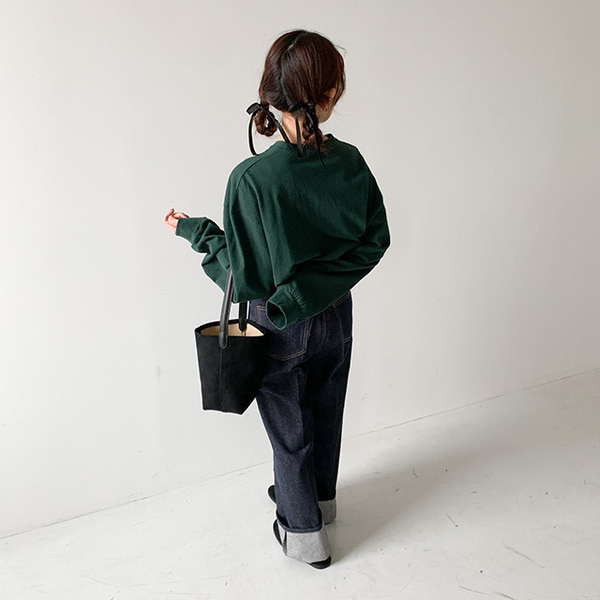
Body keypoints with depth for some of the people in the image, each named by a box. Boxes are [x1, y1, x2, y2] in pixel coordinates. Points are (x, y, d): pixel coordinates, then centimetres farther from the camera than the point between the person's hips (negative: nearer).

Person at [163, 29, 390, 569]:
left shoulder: (253, 178, -26)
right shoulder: (350, 162, -11)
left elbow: (245, 278, -20)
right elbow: (375, 241, 0)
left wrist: (196, 230, -8)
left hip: (280, 328, -4)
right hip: (336, 318, 4)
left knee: (290, 432, 17)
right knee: (326, 416, 26)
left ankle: (305, 534, 36)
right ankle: (321, 499, 51)